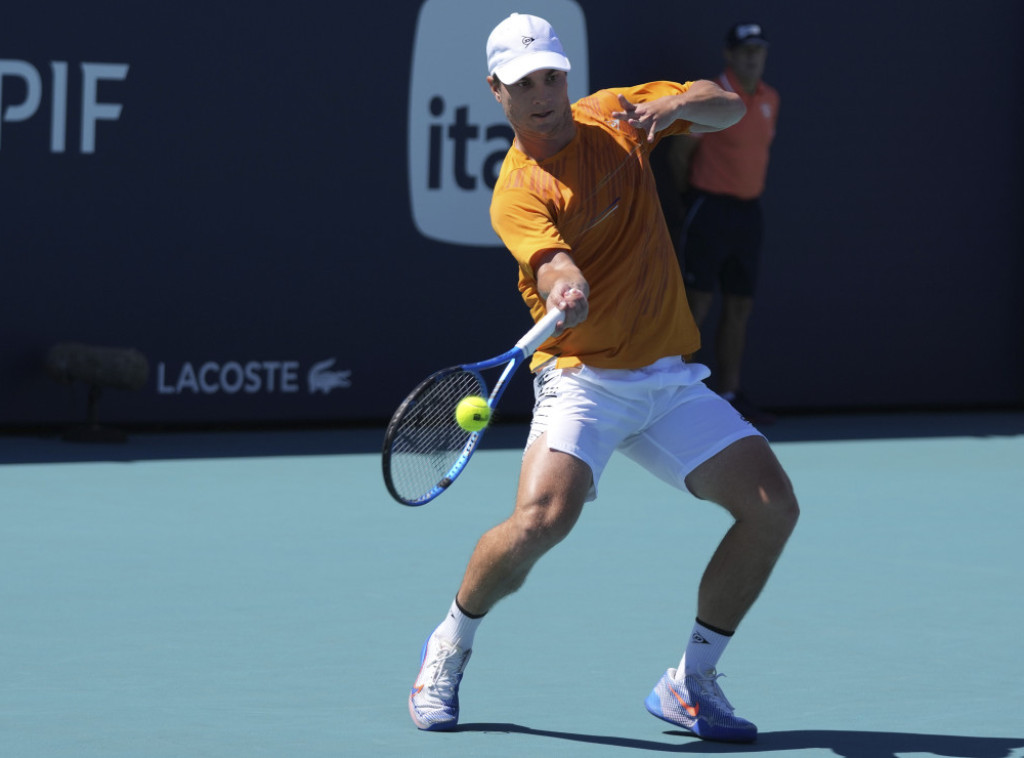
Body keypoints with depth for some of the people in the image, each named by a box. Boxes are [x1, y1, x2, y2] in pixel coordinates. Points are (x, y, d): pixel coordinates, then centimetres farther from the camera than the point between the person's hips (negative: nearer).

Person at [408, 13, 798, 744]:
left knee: (772, 506, -8)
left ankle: (692, 682, 7)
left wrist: (673, 105, -13)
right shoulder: (518, 192, -12)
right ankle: (450, 646, 1)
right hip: (582, 377, -5)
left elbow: (728, 106, 9)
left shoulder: (612, 117, 6)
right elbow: (554, 266, -29)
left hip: (669, 378, 5)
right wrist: (566, 291, -53)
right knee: (541, 518, -28)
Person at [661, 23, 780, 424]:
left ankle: (730, 394, 15)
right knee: (698, 303, -9)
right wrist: (684, 199, 2)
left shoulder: (770, 100, 10)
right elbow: (679, 151, -6)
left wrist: (750, 193, 15)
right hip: (710, 208, -7)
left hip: (748, 211, 7)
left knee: (739, 307, 9)